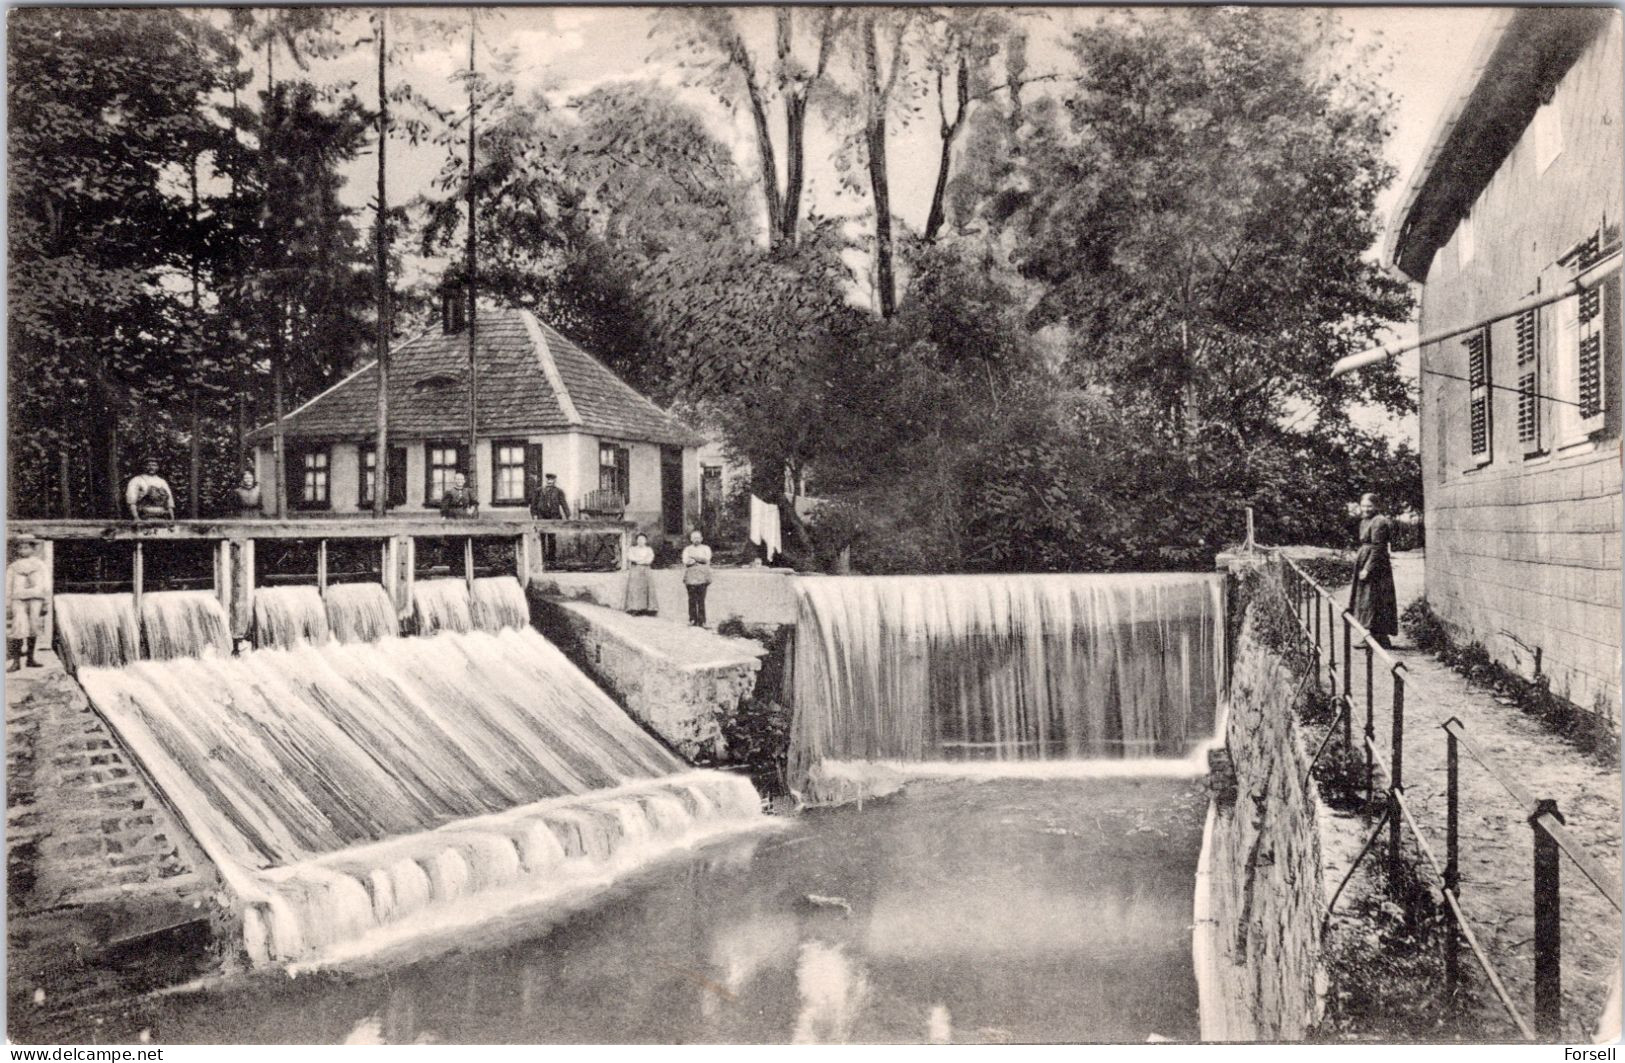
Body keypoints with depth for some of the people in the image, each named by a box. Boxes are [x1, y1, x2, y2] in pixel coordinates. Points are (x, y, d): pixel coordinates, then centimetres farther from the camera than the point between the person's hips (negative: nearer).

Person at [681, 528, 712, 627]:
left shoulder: (706, 548, 15)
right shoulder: (687, 549, 17)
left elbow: (706, 559, -3)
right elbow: (686, 562, 1)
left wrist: (693, 557, -5)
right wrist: (699, 560, -6)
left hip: (702, 577, -1)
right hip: (690, 578, 1)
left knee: (701, 600, -7)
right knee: (692, 600, -6)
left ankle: (701, 621, -7)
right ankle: (692, 620, -2)